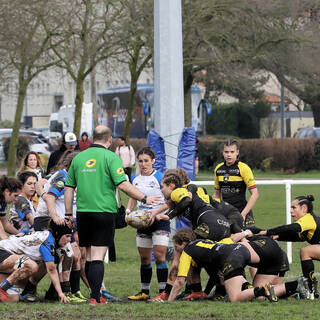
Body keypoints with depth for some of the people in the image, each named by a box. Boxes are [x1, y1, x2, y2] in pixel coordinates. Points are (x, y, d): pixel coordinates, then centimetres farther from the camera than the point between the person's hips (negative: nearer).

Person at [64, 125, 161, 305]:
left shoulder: (78, 158, 10)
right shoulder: (110, 157, -5)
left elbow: (69, 188, 12)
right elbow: (122, 184, -13)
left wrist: (69, 214, 18)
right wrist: (144, 198, -4)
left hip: (83, 214, 5)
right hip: (104, 212, -5)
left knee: (90, 256, 13)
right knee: (98, 258, -7)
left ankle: (96, 295, 18)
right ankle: (95, 297, -14)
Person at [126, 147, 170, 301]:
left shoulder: (160, 178, -10)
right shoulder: (135, 179, 8)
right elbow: (133, 198, 21)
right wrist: (128, 209, 1)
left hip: (160, 220, -6)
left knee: (159, 255, -13)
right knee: (144, 258, 9)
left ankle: (163, 292, -12)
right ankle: (144, 292, 17)